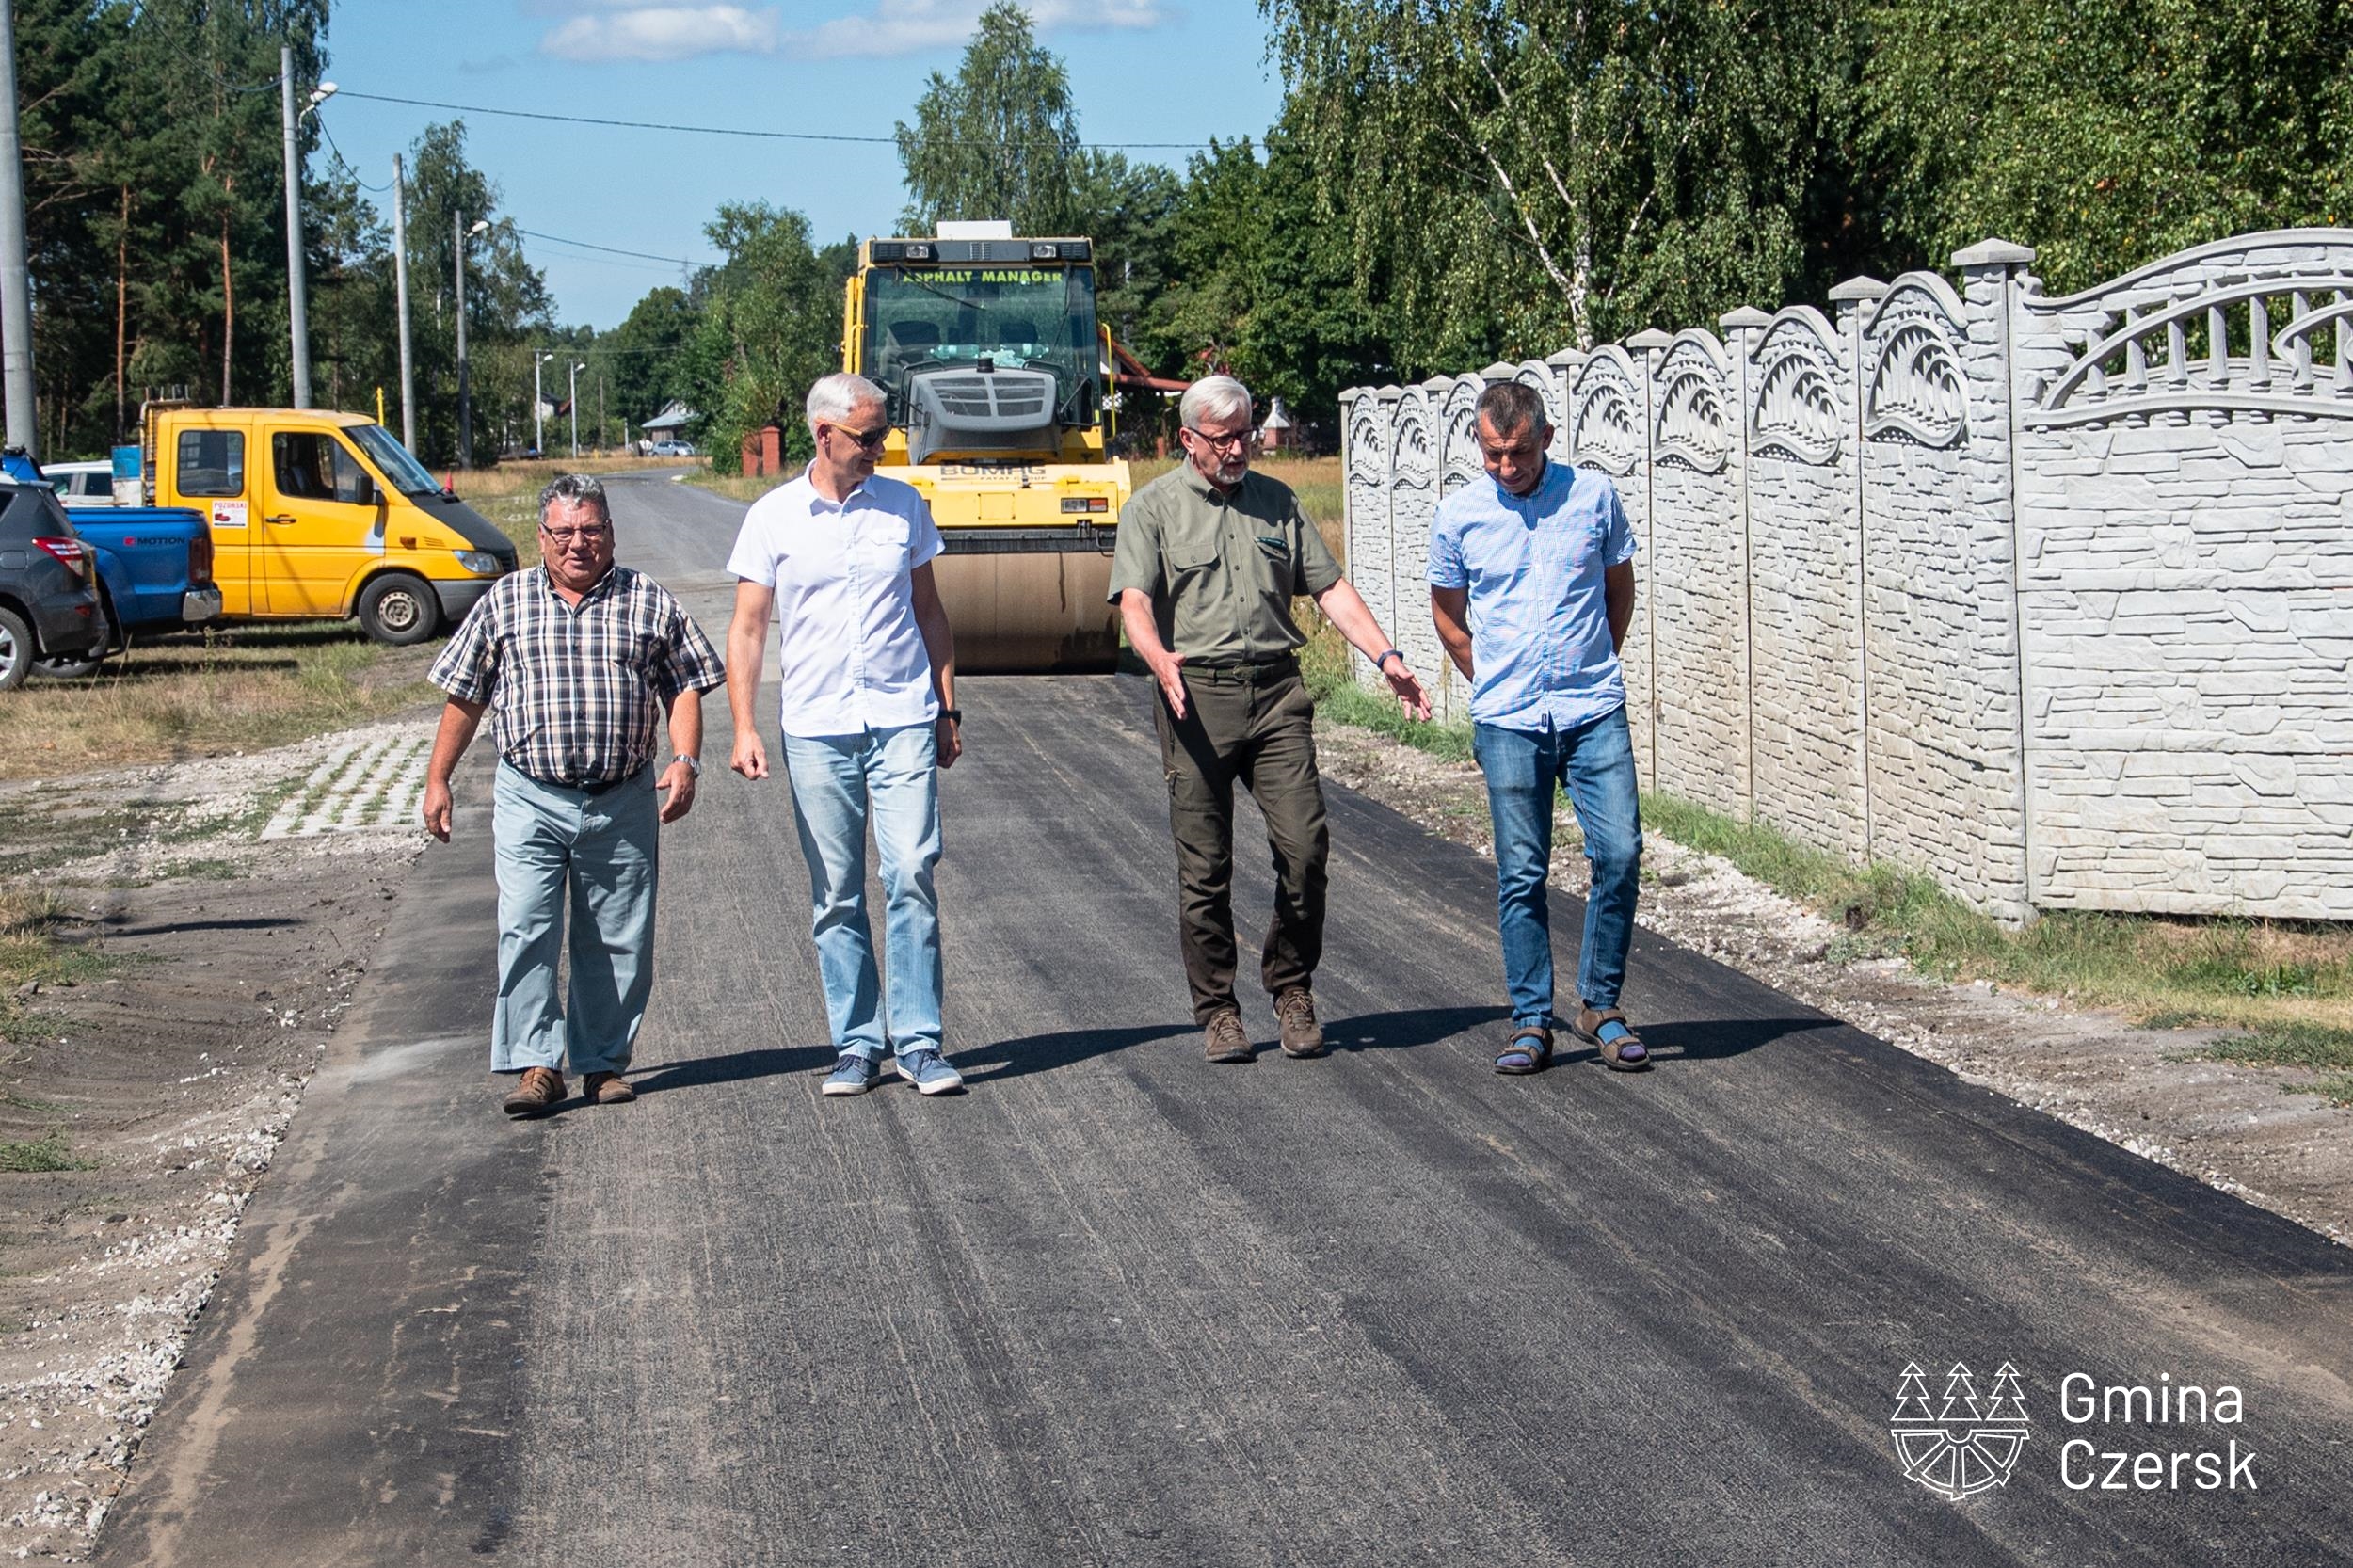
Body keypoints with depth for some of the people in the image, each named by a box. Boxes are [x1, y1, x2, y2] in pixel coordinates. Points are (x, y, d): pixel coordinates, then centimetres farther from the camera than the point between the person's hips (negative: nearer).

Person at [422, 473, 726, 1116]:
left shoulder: (648, 601, 7)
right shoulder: (504, 601, 8)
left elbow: (685, 686, 6)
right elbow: (464, 697, 12)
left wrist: (684, 761, -9)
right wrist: (437, 779, 9)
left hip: (623, 803, 1)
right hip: (529, 801, 0)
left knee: (618, 942, 5)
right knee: (525, 932, -10)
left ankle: (604, 1062, 16)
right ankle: (537, 1065, -8)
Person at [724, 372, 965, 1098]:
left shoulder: (904, 505, 8)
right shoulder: (773, 516, 3)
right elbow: (747, 628, 4)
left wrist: (948, 708, 13)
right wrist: (743, 727, -5)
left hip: (904, 720, 0)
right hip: (816, 729, 0)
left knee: (912, 876, -9)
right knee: (835, 894, 3)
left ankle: (920, 1042, -3)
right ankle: (856, 1044, 12)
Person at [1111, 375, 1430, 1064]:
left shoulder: (1276, 501, 16)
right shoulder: (1152, 508, 5)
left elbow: (1329, 588, 14)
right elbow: (1135, 602, -8)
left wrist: (1386, 658, 1)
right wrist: (1158, 656, -29)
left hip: (1276, 690, 3)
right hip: (1196, 695, -3)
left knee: (1305, 846, -7)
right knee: (1205, 867, -1)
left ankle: (1291, 988, 11)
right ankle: (1216, 1010, 10)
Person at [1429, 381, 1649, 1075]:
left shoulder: (1594, 496, 1)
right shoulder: (1458, 514, 1)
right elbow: (1448, 614, 15)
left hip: (1595, 712, 0)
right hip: (1508, 722, 0)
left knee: (1619, 853, -6)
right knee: (1522, 874, 2)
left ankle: (1599, 1005, 10)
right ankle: (1531, 1021, 11)